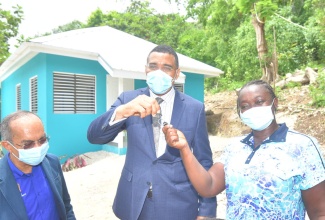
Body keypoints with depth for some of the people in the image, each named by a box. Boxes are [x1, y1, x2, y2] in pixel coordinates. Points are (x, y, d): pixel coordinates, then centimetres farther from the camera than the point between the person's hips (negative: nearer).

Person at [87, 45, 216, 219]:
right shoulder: (128, 99, -4)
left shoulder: (195, 108, -5)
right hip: (133, 203, 1)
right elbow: (94, 136, -13)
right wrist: (121, 111, -32)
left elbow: (204, 161, -1)